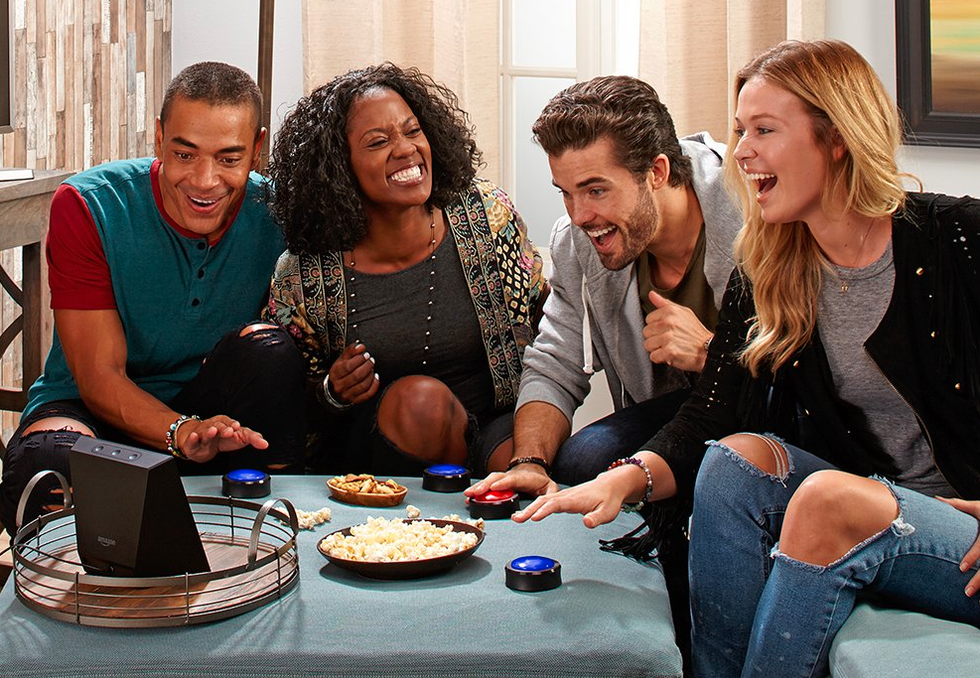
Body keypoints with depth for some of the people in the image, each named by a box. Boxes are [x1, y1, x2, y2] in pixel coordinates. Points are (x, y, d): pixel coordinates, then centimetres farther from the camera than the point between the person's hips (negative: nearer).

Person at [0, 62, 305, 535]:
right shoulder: (86, 206, -14)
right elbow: (99, 378, -18)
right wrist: (183, 433, -38)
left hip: (207, 407, 3)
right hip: (93, 409, -2)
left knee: (267, 349, -28)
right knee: (46, 465, -37)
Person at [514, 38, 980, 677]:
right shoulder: (765, 277, 3)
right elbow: (708, 420, -3)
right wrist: (627, 479, -22)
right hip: (867, 499, 5)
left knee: (832, 499, -30)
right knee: (737, 456, -19)